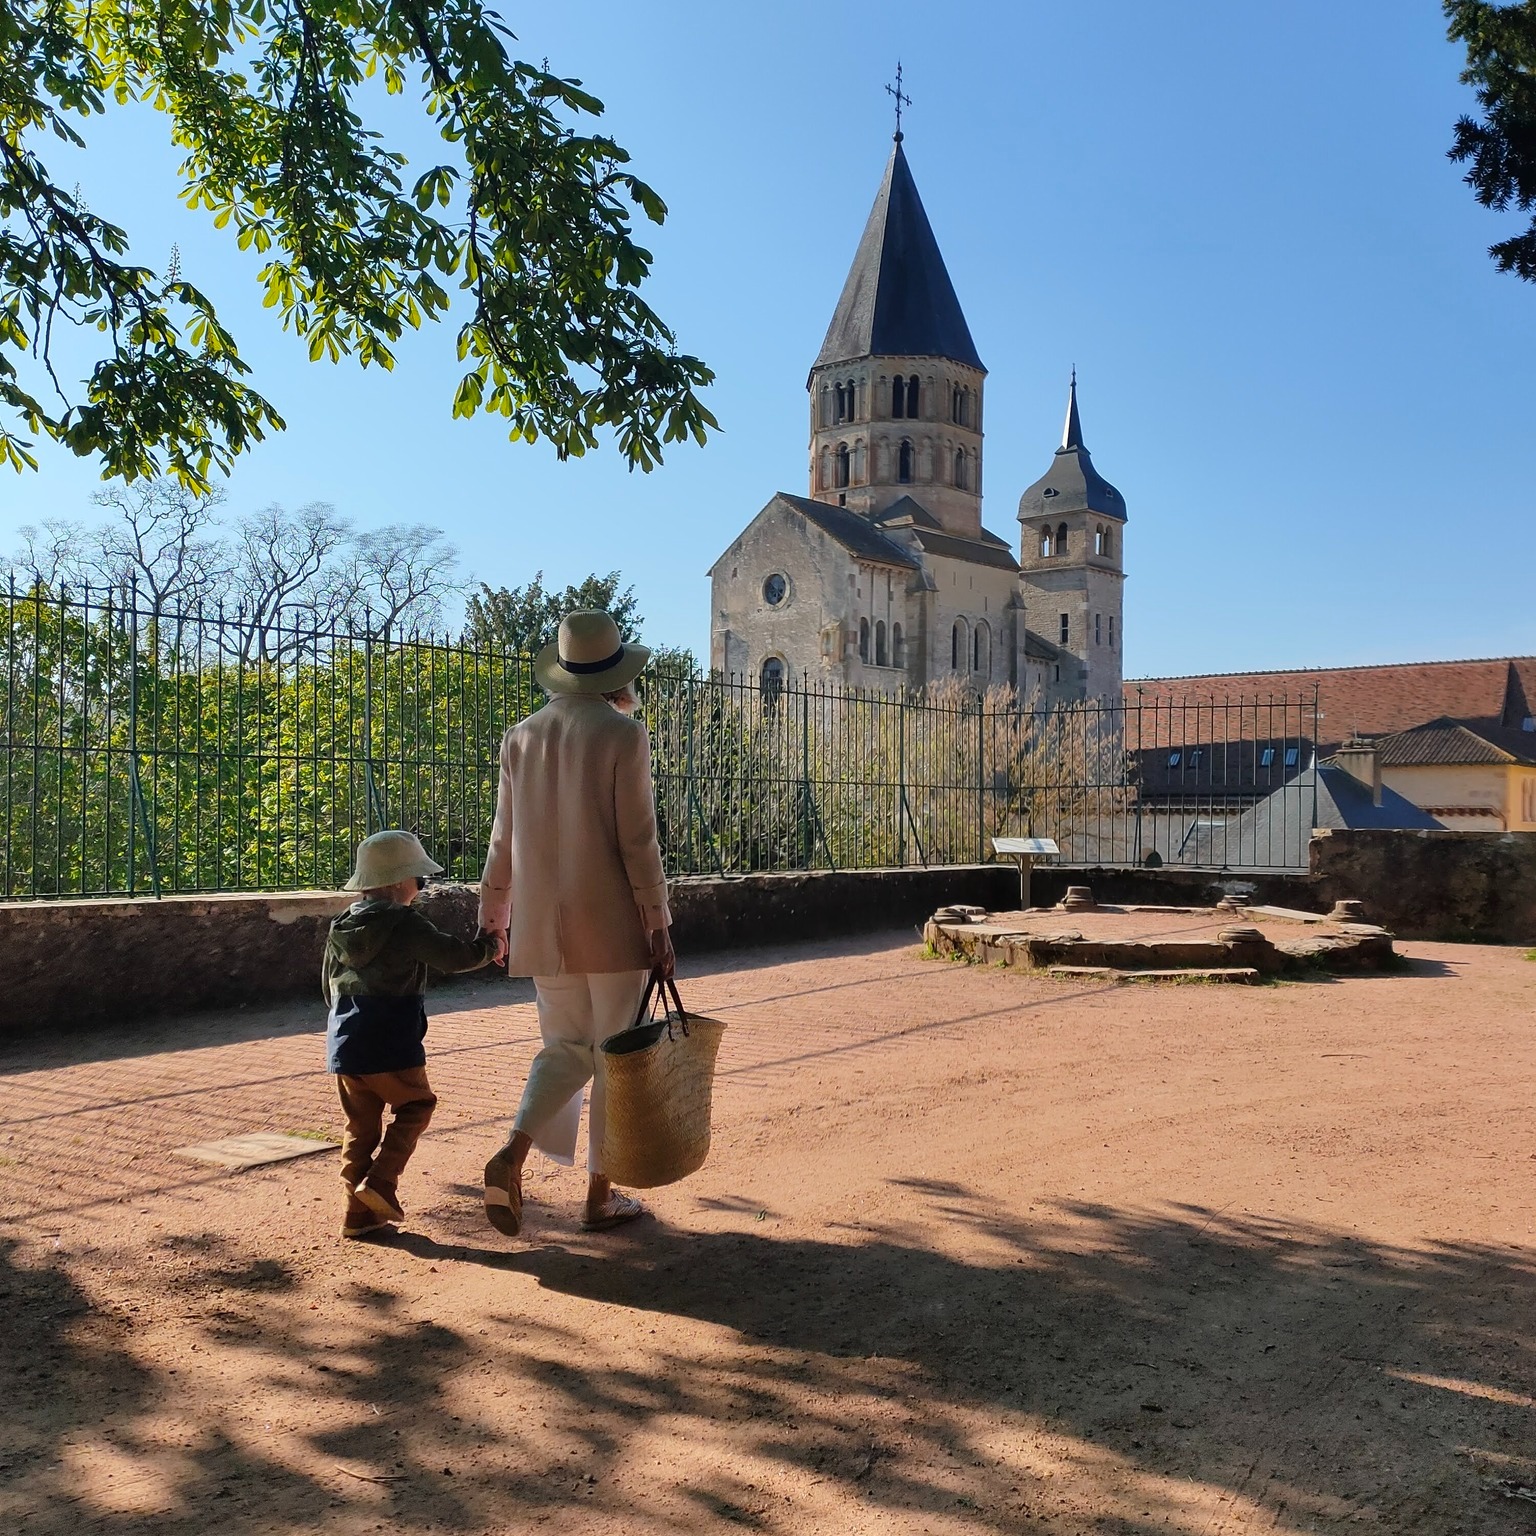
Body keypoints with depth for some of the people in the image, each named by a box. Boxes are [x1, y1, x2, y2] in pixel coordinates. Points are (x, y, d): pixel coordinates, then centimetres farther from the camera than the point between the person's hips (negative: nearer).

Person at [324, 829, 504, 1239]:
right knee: (416, 1105, 13)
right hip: (390, 1047, -7)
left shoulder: (341, 928, 12)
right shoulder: (405, 924, -11)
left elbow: (329, 983, 21)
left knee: (361, 1124, 13)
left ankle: (358, 1213, 15)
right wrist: (489, 947, 8)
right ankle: (379, 1182, -1)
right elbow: (453, 956, -11)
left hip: (344, 1045, 7)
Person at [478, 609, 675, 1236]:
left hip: (543, 924, 5)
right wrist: (659, 925, -6)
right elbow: (637, 840, -12)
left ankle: (513, 1152, -6)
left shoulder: (521, 736, 5)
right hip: (611, 923, -5)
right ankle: (601, 1195, 15)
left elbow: (504, 839, 9)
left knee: (566, 1048, 16)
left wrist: (492, 917, 18)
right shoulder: (622, 733, -9)